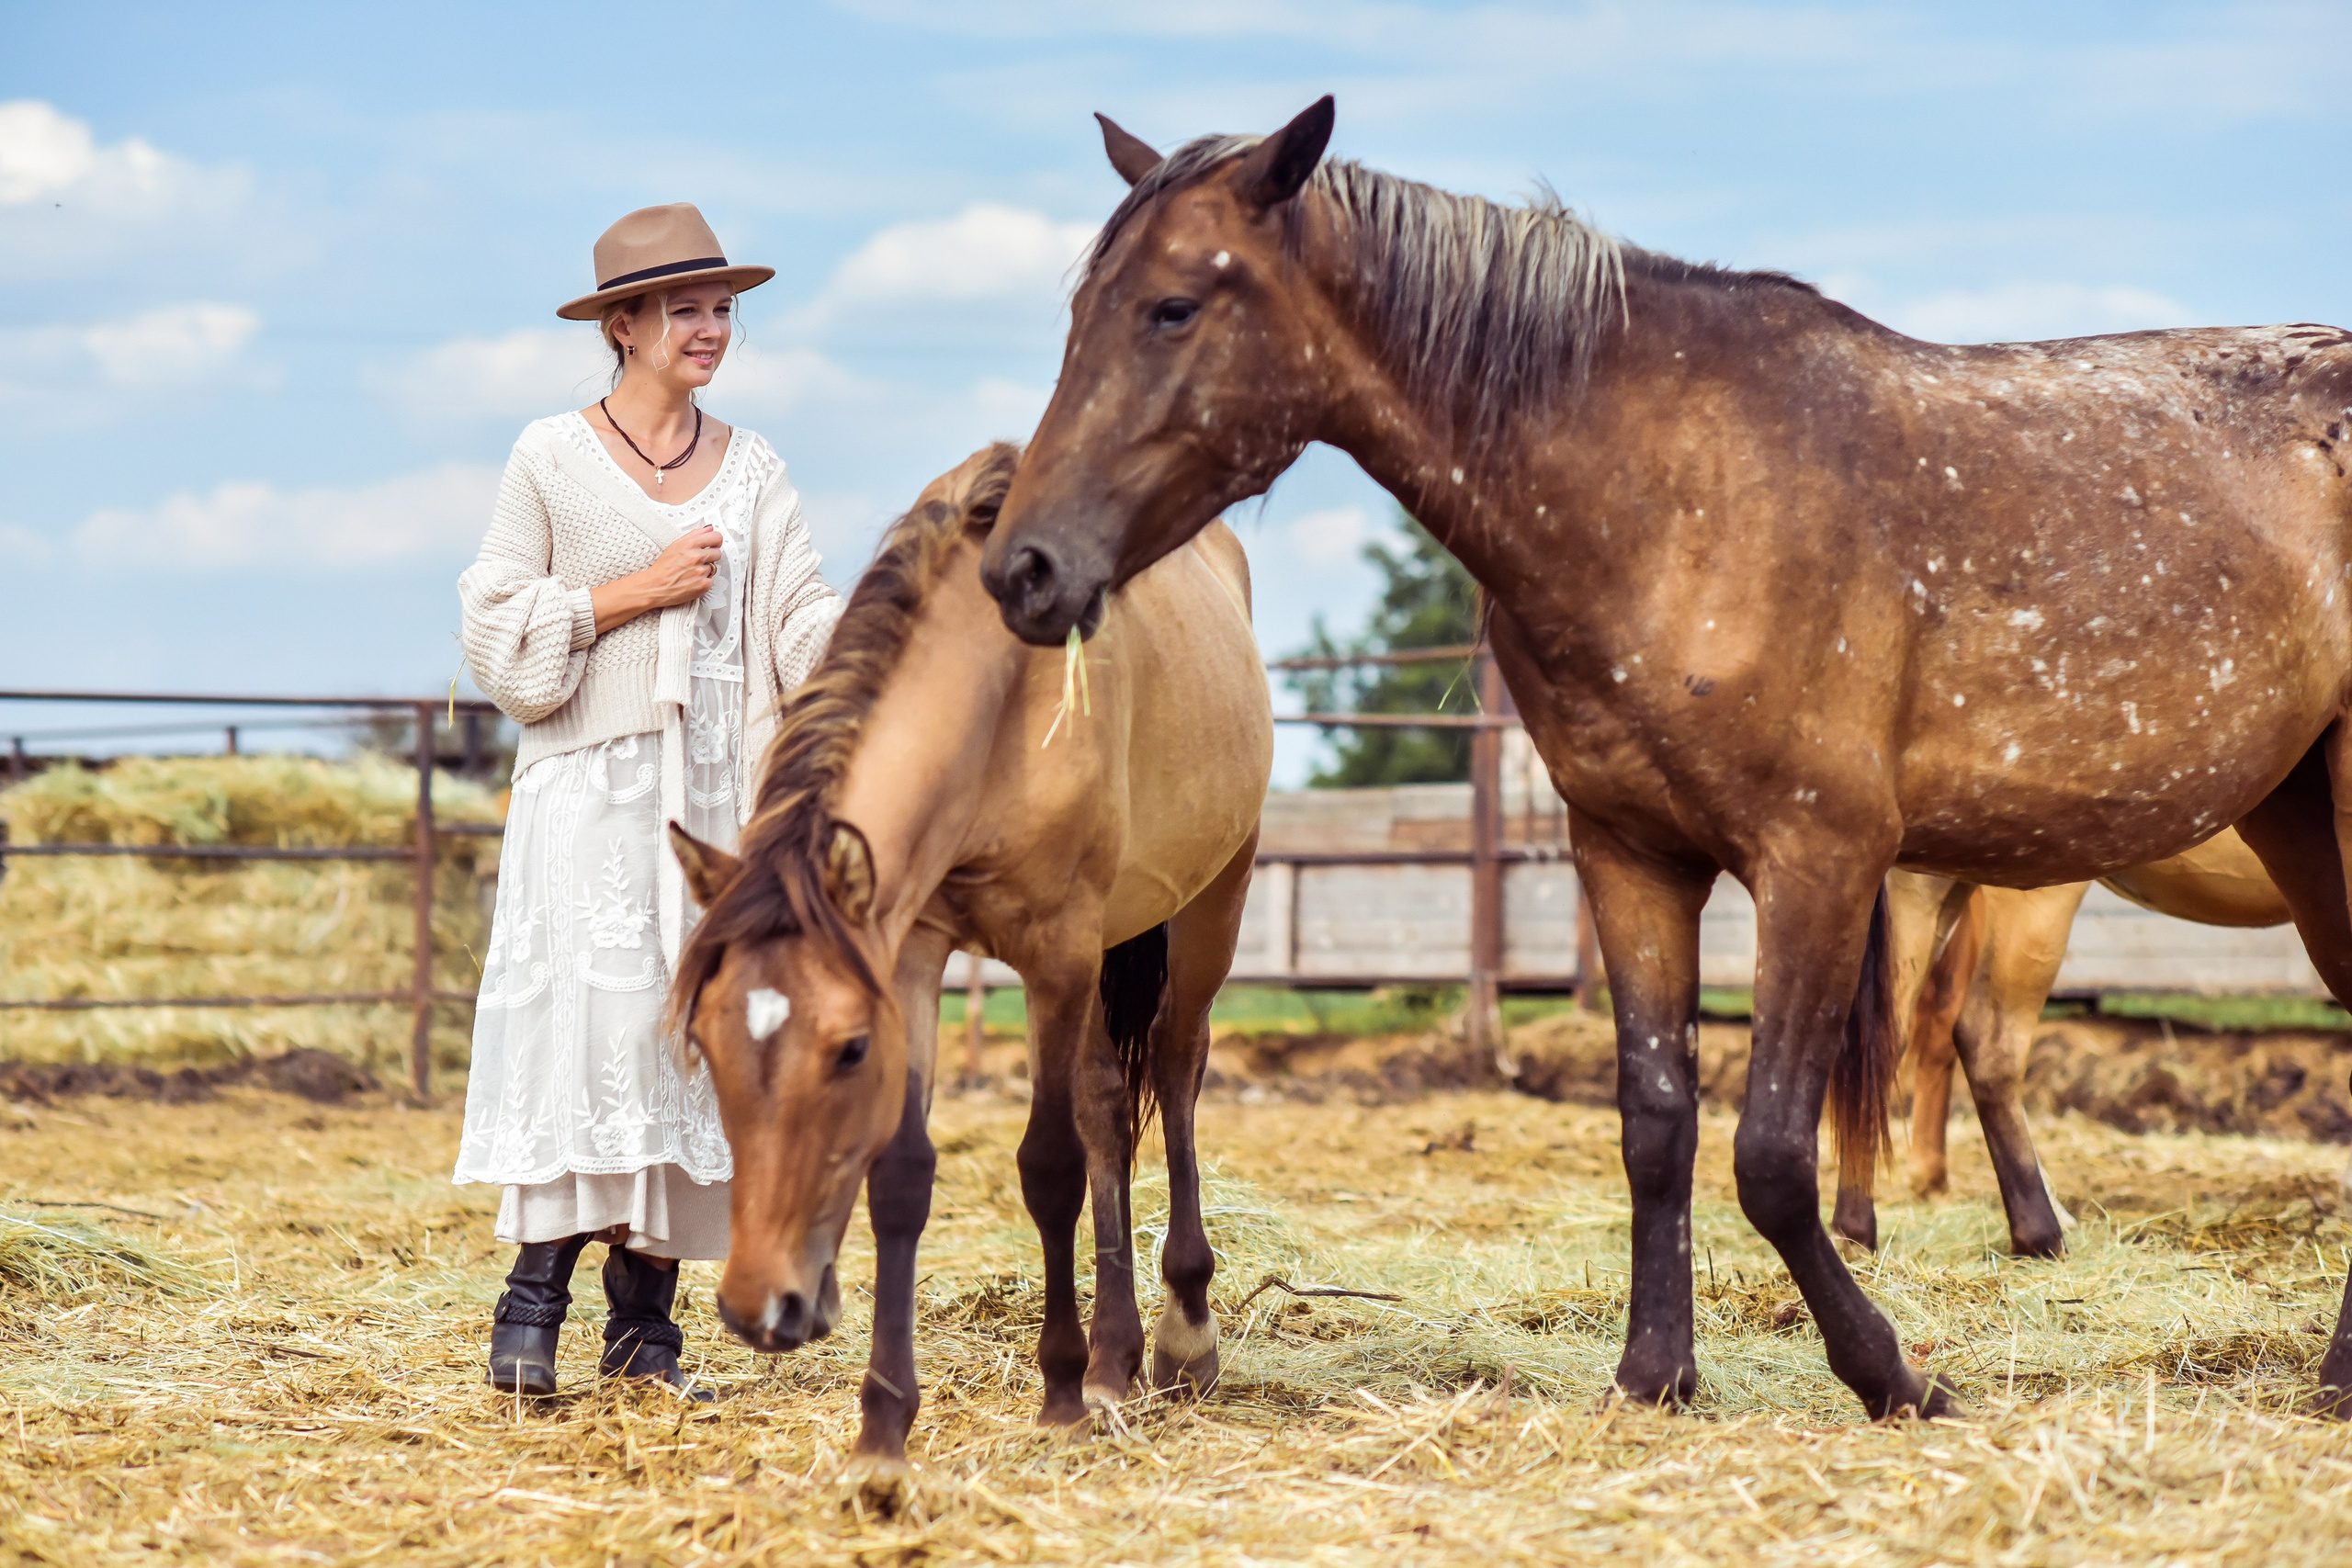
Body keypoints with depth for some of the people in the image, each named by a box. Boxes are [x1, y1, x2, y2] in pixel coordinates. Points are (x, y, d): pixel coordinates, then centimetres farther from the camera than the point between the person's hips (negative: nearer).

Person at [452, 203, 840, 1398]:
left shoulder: (752, 470, 12)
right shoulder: (552, 460, 2)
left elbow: (804, 628, 4)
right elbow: (496, 636, -1)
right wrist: (637, 592, -9)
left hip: (713, 791, 4)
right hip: (590, 789, -4)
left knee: (694, 1022, 0)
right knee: (586, 1016, -14)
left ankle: (643, 1320, 6)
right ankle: (533, 1303, -8)